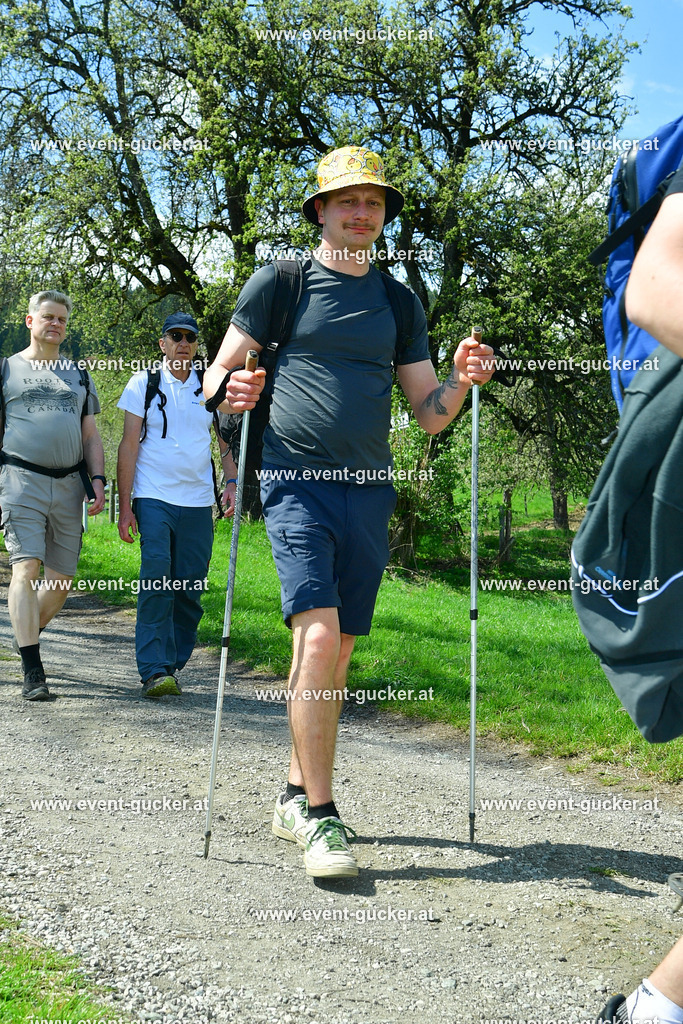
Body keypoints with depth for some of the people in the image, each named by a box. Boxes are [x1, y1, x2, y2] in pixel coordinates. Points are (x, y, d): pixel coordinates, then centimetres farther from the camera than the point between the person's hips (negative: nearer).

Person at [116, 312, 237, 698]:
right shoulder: (143, 384, 4)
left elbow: (227, 440, 19)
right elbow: (129, 445, 1)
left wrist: (232, 482, 1)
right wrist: (124, 506, -5)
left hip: (198, 501, 3)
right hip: (153, 498, -3)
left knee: (190, 589, 2)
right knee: (156, 581, -14)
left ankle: (174, 665, 14)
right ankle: (154, 670, -14)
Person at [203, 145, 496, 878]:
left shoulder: (399, 303, 15)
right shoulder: (279, 283, 5)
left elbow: (428, 413, 14)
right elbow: (216, 377, 7)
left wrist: (462, 381, -6)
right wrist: (232, 393, -16)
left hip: (369, 490, 4)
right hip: (297, 482, -4)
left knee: (335, 651, 7)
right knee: (318, 636, -17)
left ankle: (296, 796, 22)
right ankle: (320, 818, -10)